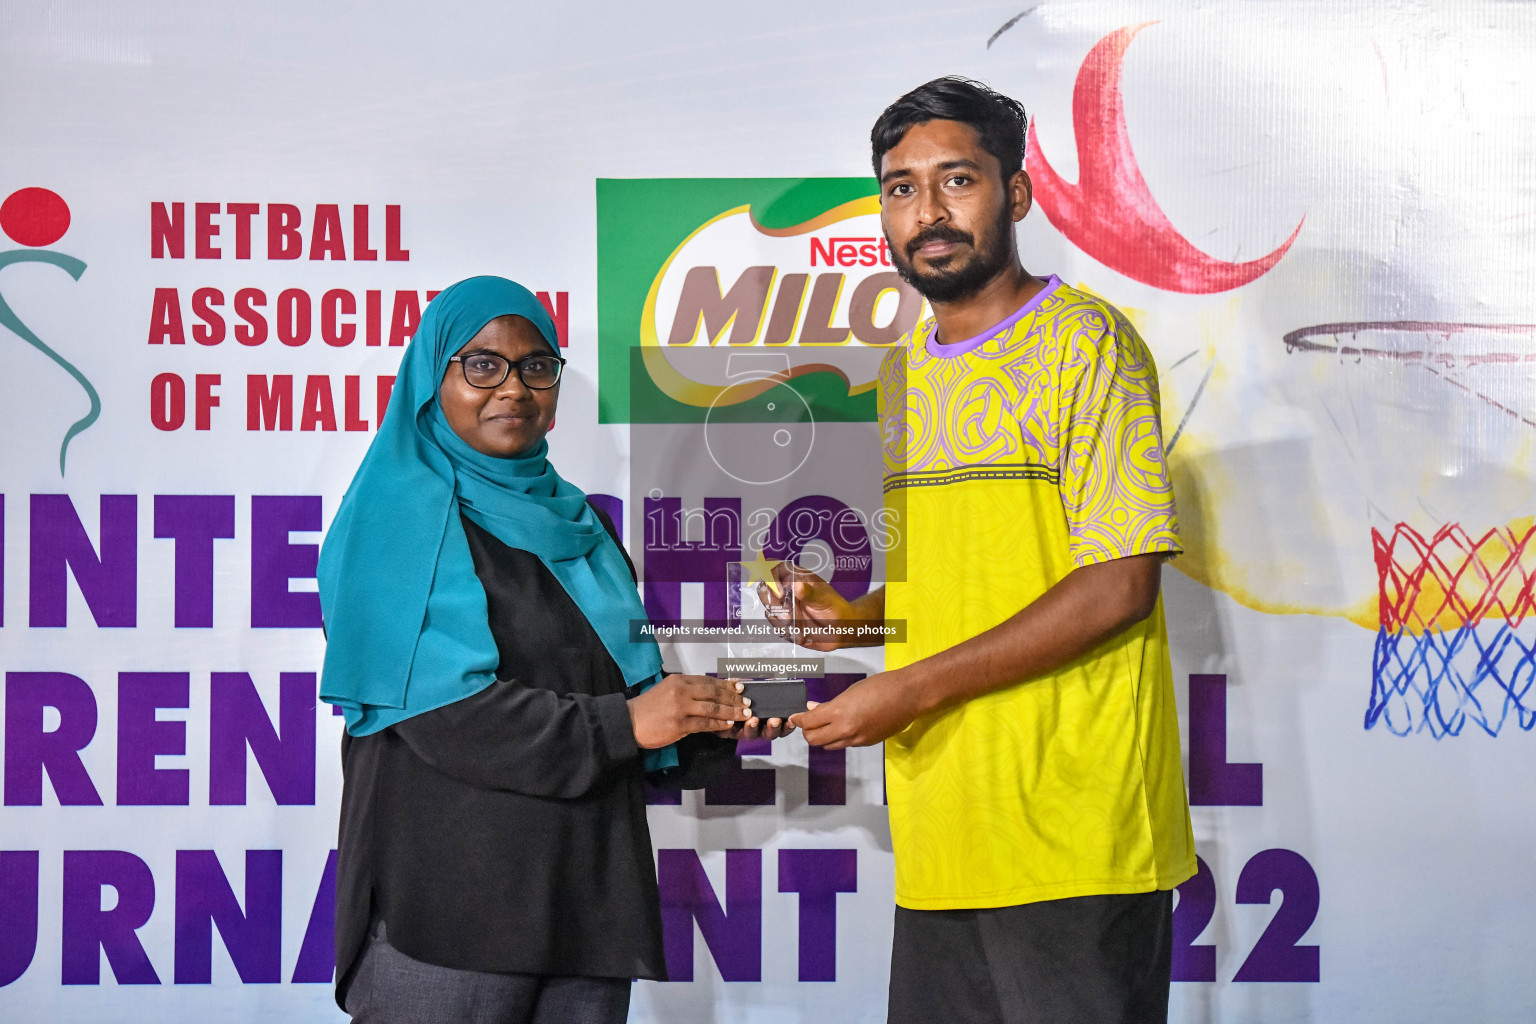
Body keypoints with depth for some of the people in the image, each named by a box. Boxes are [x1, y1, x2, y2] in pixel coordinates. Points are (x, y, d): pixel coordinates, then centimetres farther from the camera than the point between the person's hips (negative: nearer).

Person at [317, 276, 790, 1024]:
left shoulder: (572, 522, 17)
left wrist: (704, 718, -3)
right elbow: (439, 709, -17)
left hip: (587, 898, 7)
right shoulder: (402, 519, -5)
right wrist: (621, 725, -18)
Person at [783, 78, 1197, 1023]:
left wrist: (913, 687, -16)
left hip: (1073, 838, -6)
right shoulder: (899, 377, 16)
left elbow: (1118, 587, -15)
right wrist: (851, 616, 5)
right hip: (940, 836, 7)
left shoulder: (1083, 342, -7)